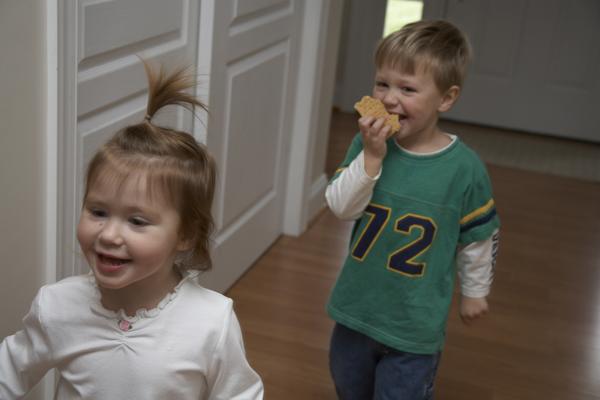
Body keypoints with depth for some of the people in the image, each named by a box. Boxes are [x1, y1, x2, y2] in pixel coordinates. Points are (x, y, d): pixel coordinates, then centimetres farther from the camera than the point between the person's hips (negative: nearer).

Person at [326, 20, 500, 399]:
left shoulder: (464, 167, -18)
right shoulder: (368, 143, -10)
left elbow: (479, 237, -4)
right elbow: (341, 207, -15)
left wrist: (476, 290, 8)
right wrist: (372, 156, -27)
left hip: (415, 322, -4)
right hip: (357, 307, 4)